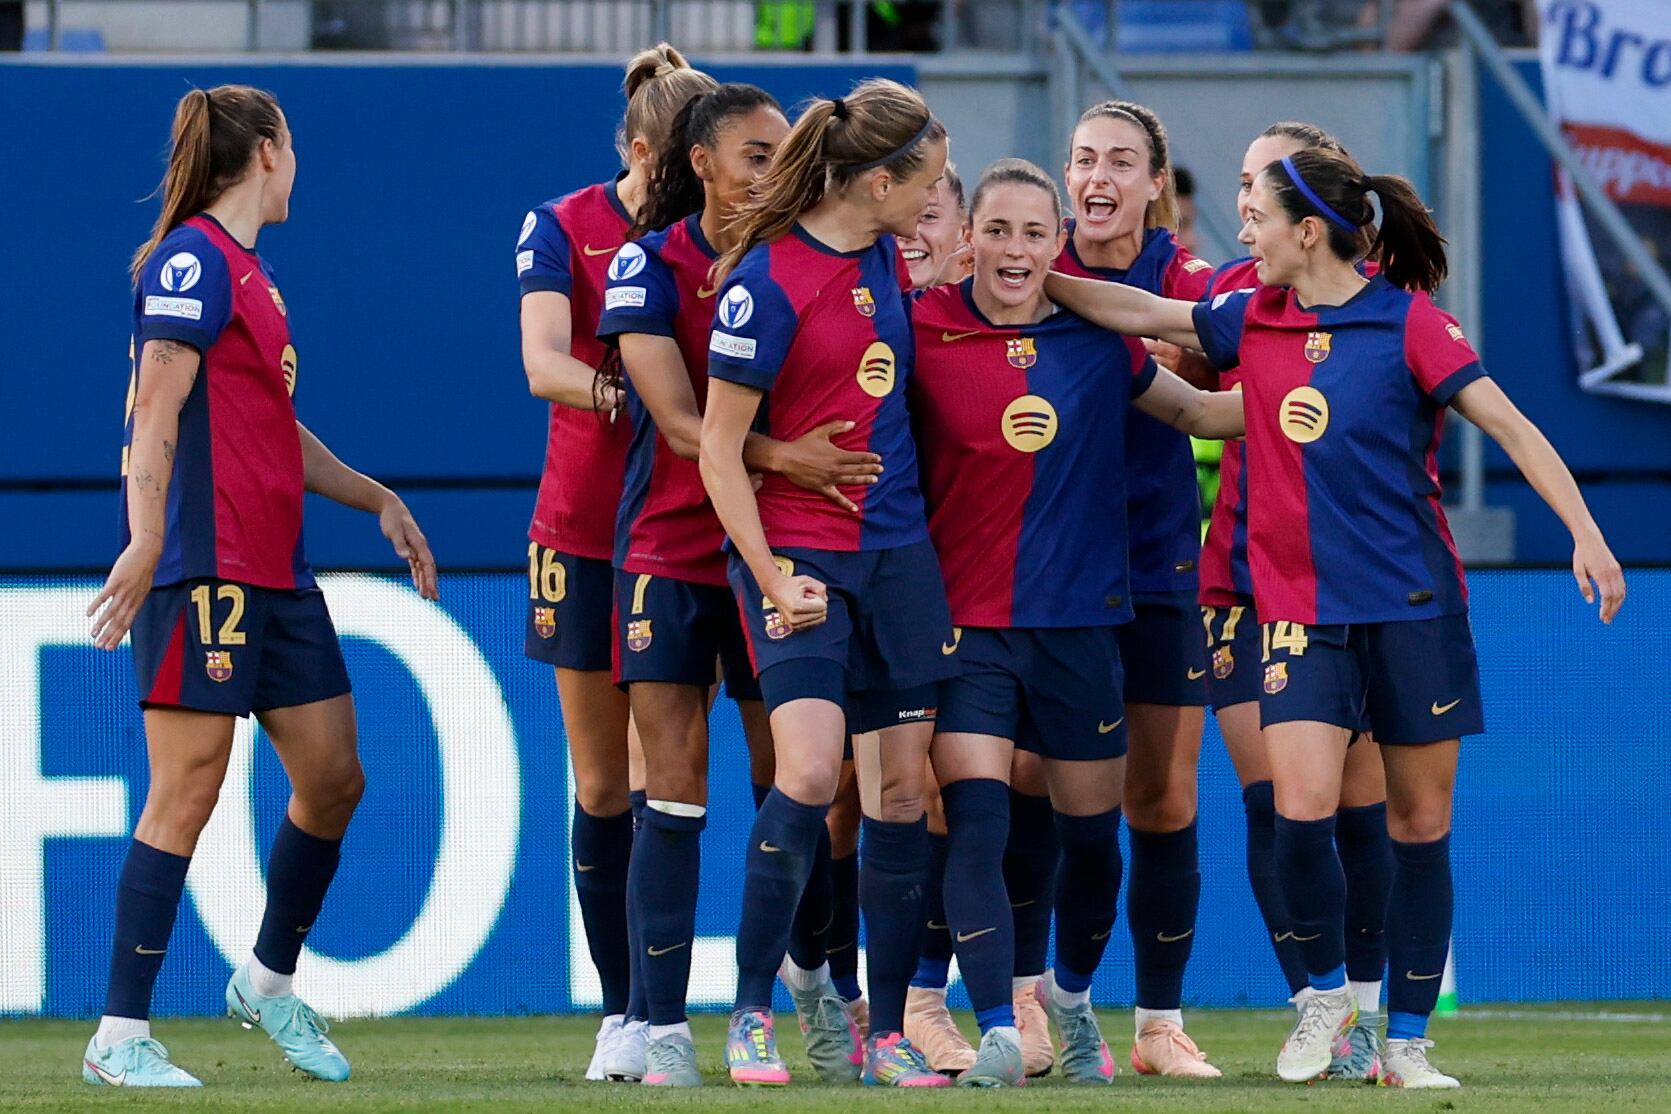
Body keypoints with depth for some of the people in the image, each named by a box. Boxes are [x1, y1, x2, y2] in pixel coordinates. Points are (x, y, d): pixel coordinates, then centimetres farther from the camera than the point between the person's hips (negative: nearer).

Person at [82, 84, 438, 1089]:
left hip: (276, 572, 9)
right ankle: (121, 1039, -6)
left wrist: (377, 499, 29)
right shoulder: (192, 261, -9)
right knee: (188, 791, -9)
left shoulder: (250, 272, 20)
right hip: (205, 568, -9)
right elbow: (155, 415, -17)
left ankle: (270, 983, 29)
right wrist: (147, 542, -25)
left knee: (334, 778, 10)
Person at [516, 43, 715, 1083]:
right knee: (602, 785, 6)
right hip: (585, 526, 0)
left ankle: (653, 1016, -6)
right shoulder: (563, 231, -3)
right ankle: (619, 1008, 15)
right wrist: (630, 392, -36)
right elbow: (544, 364, -18)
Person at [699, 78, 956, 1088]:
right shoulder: (767, 281, -13)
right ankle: (752, 1013, -6)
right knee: (811, 771, -20)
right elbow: (719, 450, -11)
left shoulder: (886, 263, 9)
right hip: (801, 552, -7)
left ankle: (889, 1031, 10)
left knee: (903, 785, 3)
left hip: (898, 548, 7)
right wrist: (771, 580, -14)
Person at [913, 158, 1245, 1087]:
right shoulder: (926, 332, -6)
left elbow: (1195, 410, 15)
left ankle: (1074, 995, 37)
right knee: (975, 820, -16)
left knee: (1092, 831, 11)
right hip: (966, 619, -3)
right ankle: (998, 1033, -16)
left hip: (1081, 617, 3)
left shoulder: (1097, 336, 2)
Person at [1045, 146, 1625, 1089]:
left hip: (1416, 604, -3)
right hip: (1302, 612, 3)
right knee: (1303, 810, -14)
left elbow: (1509, 425, -8)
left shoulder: (1407, 320, -6)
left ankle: (1407, 1040, 11)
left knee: (1421, 823, 2)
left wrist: (1585, 533, -15)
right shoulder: (1256, 321, 6)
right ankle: (1326, 991, 9)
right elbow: (1141, 313, 14)